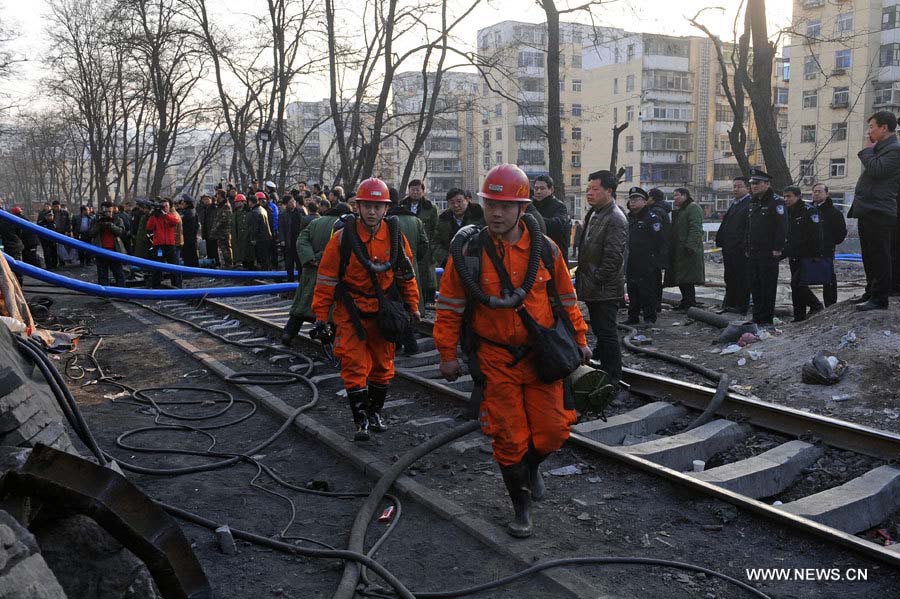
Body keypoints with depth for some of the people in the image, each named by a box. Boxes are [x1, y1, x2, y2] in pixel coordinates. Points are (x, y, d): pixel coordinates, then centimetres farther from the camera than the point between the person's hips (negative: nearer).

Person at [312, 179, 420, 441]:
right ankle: (361, 420, 5)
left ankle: (375, 412, 30)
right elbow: (326, 278, -7)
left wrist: (413, 307, 9)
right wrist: (320, 316, -7)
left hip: (383, 312, 3)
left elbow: (406, 276, 8)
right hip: (351, 313, -3)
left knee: (382, 365, 13)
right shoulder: (343, 238, -12)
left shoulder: (396, 237, -4)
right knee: (355, 366, -5)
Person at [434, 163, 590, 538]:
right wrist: (448, 354, 1)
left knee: (552, 431, 4)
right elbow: (449, 306, 0)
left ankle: (530, 467, 39)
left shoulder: (546, 250, -2)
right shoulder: (468, 252, -8)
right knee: (510, 437, 4)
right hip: (495, 360, -2)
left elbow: (566, 298, 11)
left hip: (541, 355, 2)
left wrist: (579, 340, 12)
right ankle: (521, 507, 26)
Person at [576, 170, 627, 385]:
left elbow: (613, 258, -21)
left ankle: (612, 379, 6)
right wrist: (581, 277, 17)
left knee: (606, 333, -3)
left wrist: (594, 282, -19)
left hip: (605, 290, -9)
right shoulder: (593, 213, 14)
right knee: (600, 332, 18)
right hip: (593, 288, 9)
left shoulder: (615, 219, -17)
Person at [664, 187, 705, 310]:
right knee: (681, 279, 10)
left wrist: (690, 245, -26)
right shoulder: (679, 210, 23)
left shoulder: (693, 208, -8)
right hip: (678, 250, 10)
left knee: (687, 279, -9)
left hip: (688, 251, -10)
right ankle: (686, 302, 16)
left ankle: (690, 304, -5)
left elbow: (696, 229, -18)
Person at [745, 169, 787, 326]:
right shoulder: (753, 203, 18)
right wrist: (747, 248, 18)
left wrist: (777, 248, -19)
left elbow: (782, 226, -16)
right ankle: (757, 317, 18)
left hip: (769, 252, -8)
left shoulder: (776, 201, -9)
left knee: (768, 286, -4)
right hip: (753, 253, 8)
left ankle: (767, 319, 1)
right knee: (755, 285, 10)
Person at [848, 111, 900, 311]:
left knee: (879, 257, -7)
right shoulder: (880, 149, 21)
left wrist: (868, 150, -9)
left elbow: (876, 170, -23)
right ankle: (871, 293, 24)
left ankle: (879, 298, -4)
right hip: (868, 211, 10)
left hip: (879, 212, -10)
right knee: (869, 257, 15)